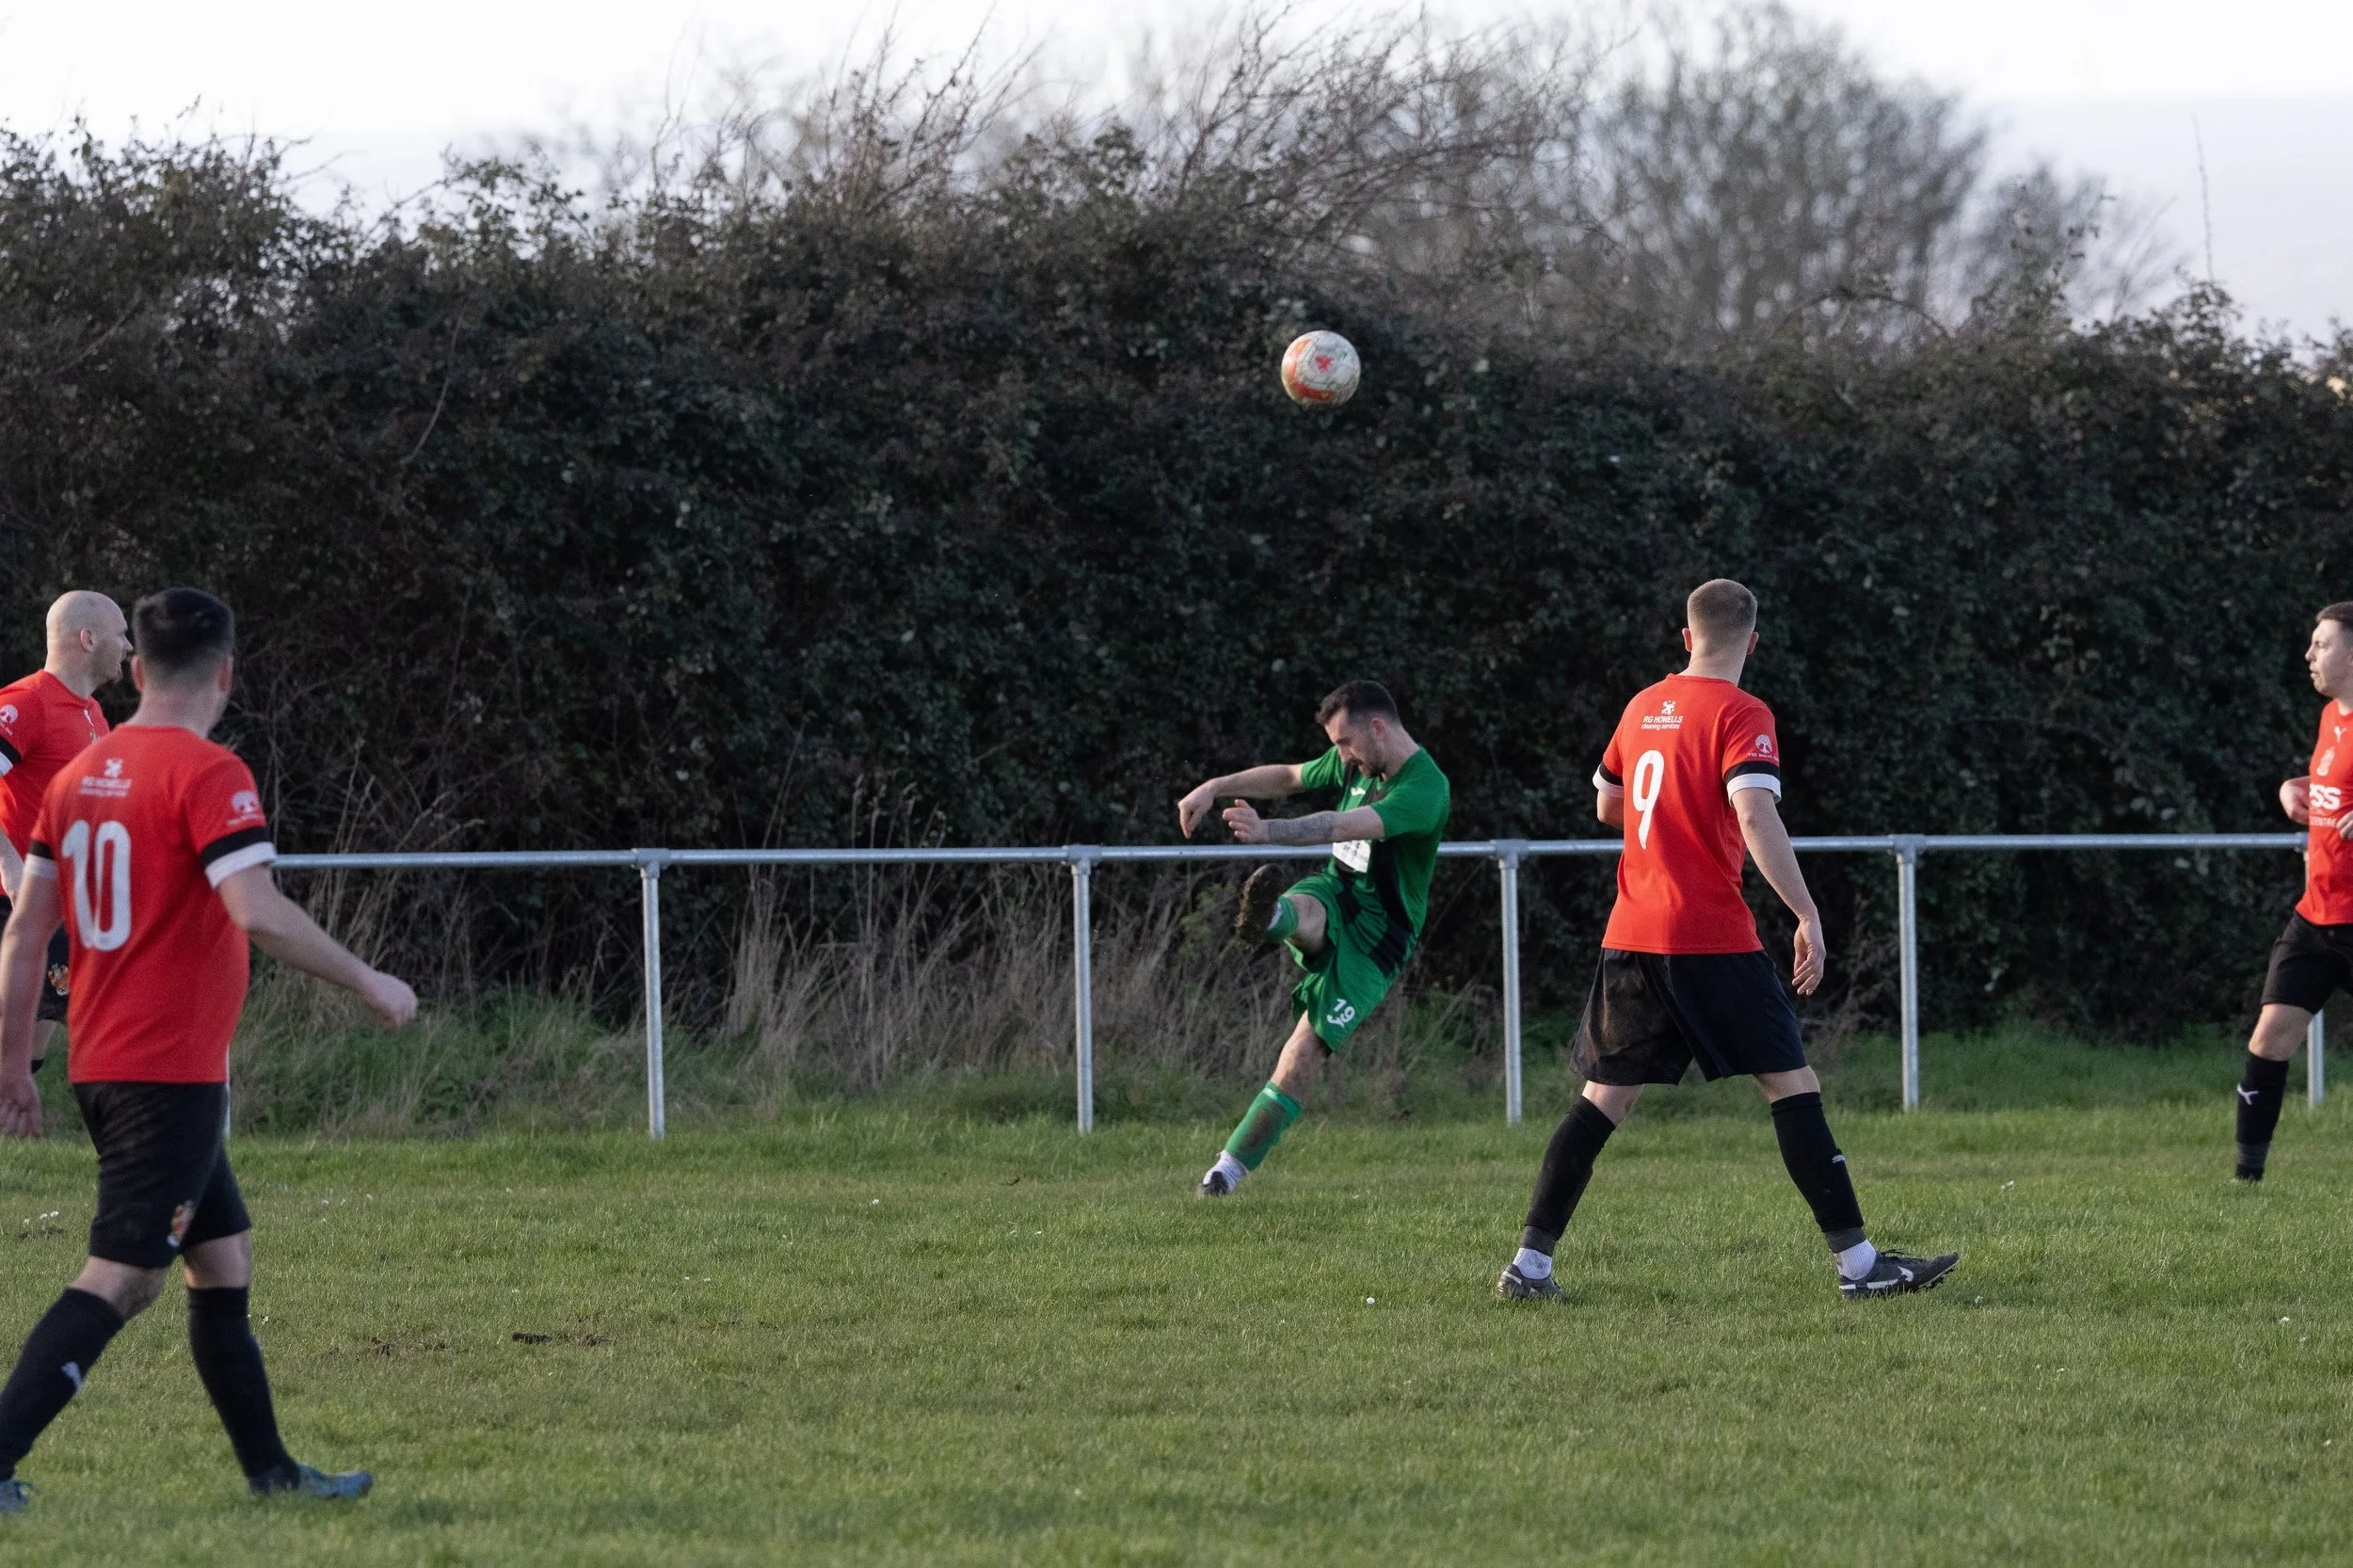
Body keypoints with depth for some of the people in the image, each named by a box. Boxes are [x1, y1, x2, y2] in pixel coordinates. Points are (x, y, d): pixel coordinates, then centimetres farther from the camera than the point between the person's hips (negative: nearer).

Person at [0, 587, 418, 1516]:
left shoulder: (80, 776, 11)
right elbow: (257, 913, -25)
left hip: (101, 1064, 9)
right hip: (171, 1074, -9)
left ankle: (270, 1470, 21)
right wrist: (367, 985, -14)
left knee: (225, 1257, 17)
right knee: (119, 1280, -10)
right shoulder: (207, 776, -13)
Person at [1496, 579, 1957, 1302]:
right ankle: (1857, 1261, -4)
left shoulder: (1643, 708, 13)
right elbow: (1756, 816, -22)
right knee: (1793, 1085, -1)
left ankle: (1529, 1264, 5)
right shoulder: (1741, 716, -8)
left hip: (1630, 939, 6)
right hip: (1711, 939, -6)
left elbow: (1608, 806, 27)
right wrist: (1807, 915, -24)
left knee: (1604, 1098, 10)